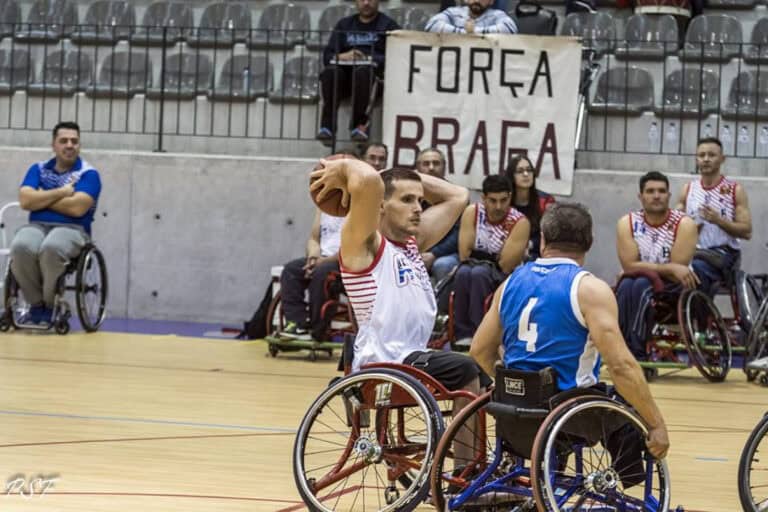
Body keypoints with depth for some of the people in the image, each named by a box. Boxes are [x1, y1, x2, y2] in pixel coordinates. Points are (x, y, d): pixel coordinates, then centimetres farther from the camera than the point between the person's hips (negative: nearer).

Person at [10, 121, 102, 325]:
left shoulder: (89, 174, 2)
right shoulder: (38, 169, 14)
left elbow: (77, 208, -13)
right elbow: (25, 200, -3)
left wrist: (42, 199, -2)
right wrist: (61, 192, -7)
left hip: (72, 229, -3)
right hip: (37, 226, 3)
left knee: (51, 248, -39)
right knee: (20, 247, -33)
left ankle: (51, 306, -17)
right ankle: (36, 305, -14)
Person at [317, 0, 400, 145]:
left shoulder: (388, 25, 14)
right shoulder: (344, 24, 25)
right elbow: (327, 56, 14)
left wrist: (370, 60, -16)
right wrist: (342, 56, -7)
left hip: (375, 73, -3)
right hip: (346, 70, 3)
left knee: (362, 72, -37)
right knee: (330, 73, -30)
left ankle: (360, 124, -34)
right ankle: (327, 125, -34)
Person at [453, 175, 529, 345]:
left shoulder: (519, 222, -14)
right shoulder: (472, 213, -4)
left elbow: (505, 266, -17)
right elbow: (465, 256, -9)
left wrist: (480, 257, -7)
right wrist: (494, 258, -11)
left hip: (506, 280, -3)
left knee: (479, 273, -33)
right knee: (463, 272, -32)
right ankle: (463, 335, -30)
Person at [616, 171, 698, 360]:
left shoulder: (684, 224, -12)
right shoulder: (627, 223, -6)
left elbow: (678, 270, -19)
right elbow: (629, 266, -16)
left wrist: (644, 268, -16)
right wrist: (670, 269, -24)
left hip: (674, 289, -2)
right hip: (639, 283, 2)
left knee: (642, 285, -33)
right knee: (626, 286, -32)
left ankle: (637, 353, -35)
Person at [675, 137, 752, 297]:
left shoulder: (735, 190, 4)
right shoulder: (688, 189, 14)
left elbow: (747, 232, -2)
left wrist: (718, 220, -16)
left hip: (723, 253, -3)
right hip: (692, 252, 3)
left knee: (697, 267, -36)